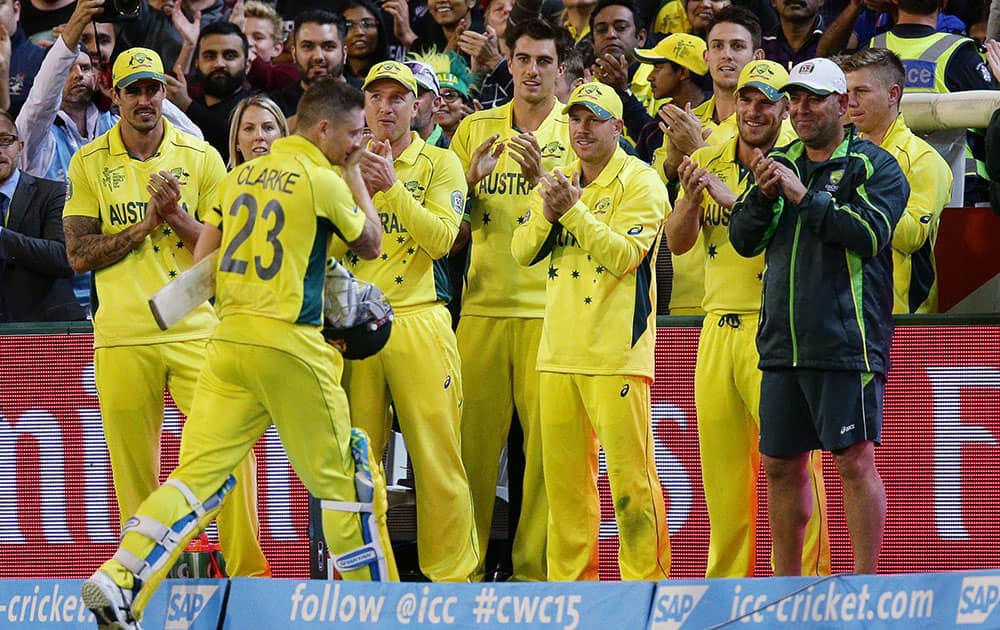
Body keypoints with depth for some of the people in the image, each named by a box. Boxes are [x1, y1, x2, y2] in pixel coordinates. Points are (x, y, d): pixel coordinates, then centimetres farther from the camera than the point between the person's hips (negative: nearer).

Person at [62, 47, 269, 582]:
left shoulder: (201, 158, 6)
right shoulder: (90, 163, 5)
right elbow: (79, 255, 0)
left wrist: (174, 213, -12)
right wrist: (146, 223, -9)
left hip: (195, 332, 0)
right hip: (122, 336, 0)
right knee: (133, 467, 1)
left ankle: (248, 572, -3)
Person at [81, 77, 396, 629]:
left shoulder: (240, 177, 13)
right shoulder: (323, 180, -6)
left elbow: (202, 265, 16)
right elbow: (370, 244, 10)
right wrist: (354, 176, 19)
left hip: (228, 336, 6)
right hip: (290, 341, -6)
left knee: (200, 470, 1)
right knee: (342, 475, 7)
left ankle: (118, 581, -14)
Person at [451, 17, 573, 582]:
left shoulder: (575, 131, 4)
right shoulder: (477, 129, 12)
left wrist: (542, 177, -21)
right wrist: (472, 178, -9)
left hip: (549, 307, -2)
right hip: (484, 305, 2)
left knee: (547, 440, -4)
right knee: (473, 439, 0)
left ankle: (535, 566, 1)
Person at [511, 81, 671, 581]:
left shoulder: (640, 183, -4)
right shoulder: (560, 180, 17)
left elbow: (624, 255, -16)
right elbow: (523, 252, 10)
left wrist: (573, 209, -21)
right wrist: (547, 212, -7)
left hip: (616, 352, -7)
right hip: (559, 352, 7)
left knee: (630, 475, -9)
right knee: (563, 478, 8)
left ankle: (645, 582, -5)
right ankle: (567, 583, 14)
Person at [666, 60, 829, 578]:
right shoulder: (709, 162, 12)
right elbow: (678, 242, 6)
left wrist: (731, 199, -25)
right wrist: (692, 197, -13)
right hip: (719, 328, 5)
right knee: (720, 467, 7)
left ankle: (804, 585, -7)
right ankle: (724, 587, 13)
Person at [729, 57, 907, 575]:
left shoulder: (873, 166, -1)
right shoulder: (781, 161, 17)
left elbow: (870, 232, -16)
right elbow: (743, 240, 14)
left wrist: (804, 197, -15)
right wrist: (763, 194, -5)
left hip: (847, 343, -6)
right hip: (782, 342, 6)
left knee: (855, 460, -8)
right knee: (780, 464, 9)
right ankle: (785, 583, 18)